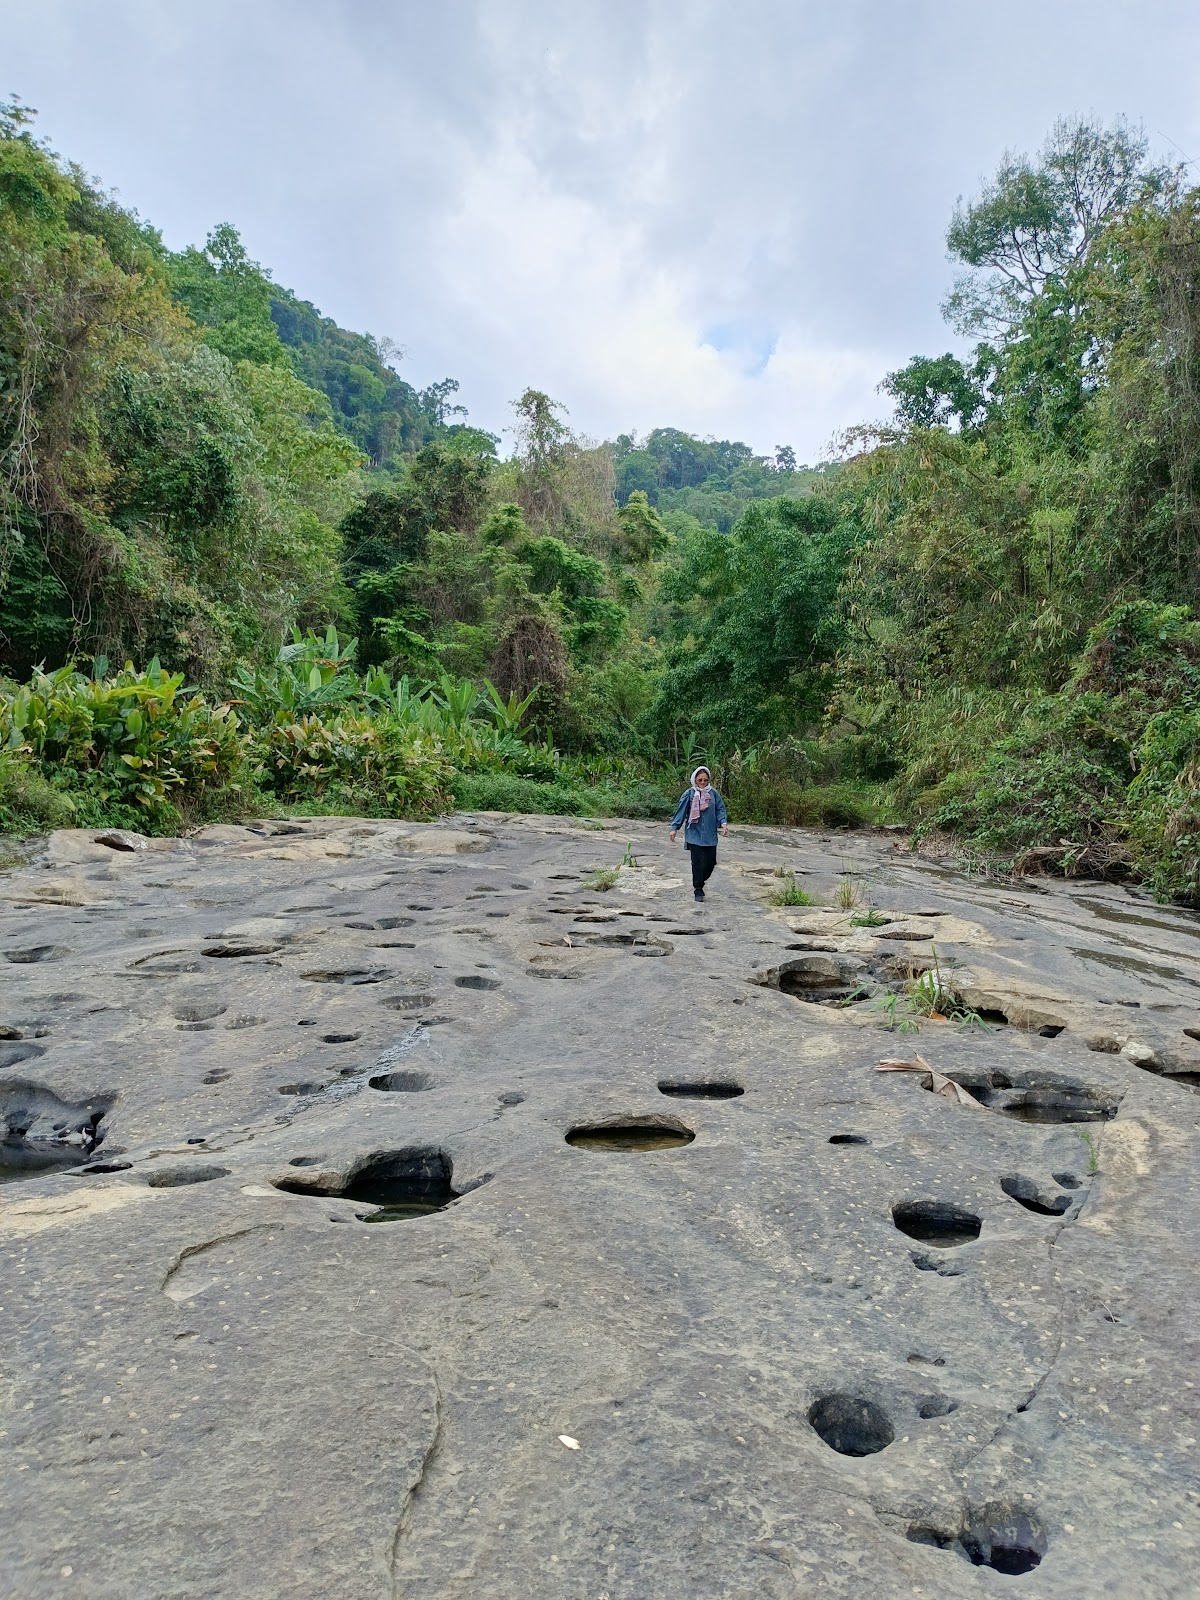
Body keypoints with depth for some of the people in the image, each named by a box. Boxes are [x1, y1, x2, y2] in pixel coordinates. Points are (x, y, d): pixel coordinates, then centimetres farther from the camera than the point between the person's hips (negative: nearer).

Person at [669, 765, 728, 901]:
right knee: (697, 862, -5)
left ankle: (700, 881, 29)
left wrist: (723, 823, -10)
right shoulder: (689, 794, -2)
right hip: (694, 834, -3)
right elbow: (681, 811, 0)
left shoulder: (713, 794, 4)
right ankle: (698, 889, 7)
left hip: (710, 835, 3)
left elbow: (720, 810, 6)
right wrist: (674, 828, -4)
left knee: (710, 861, 3)